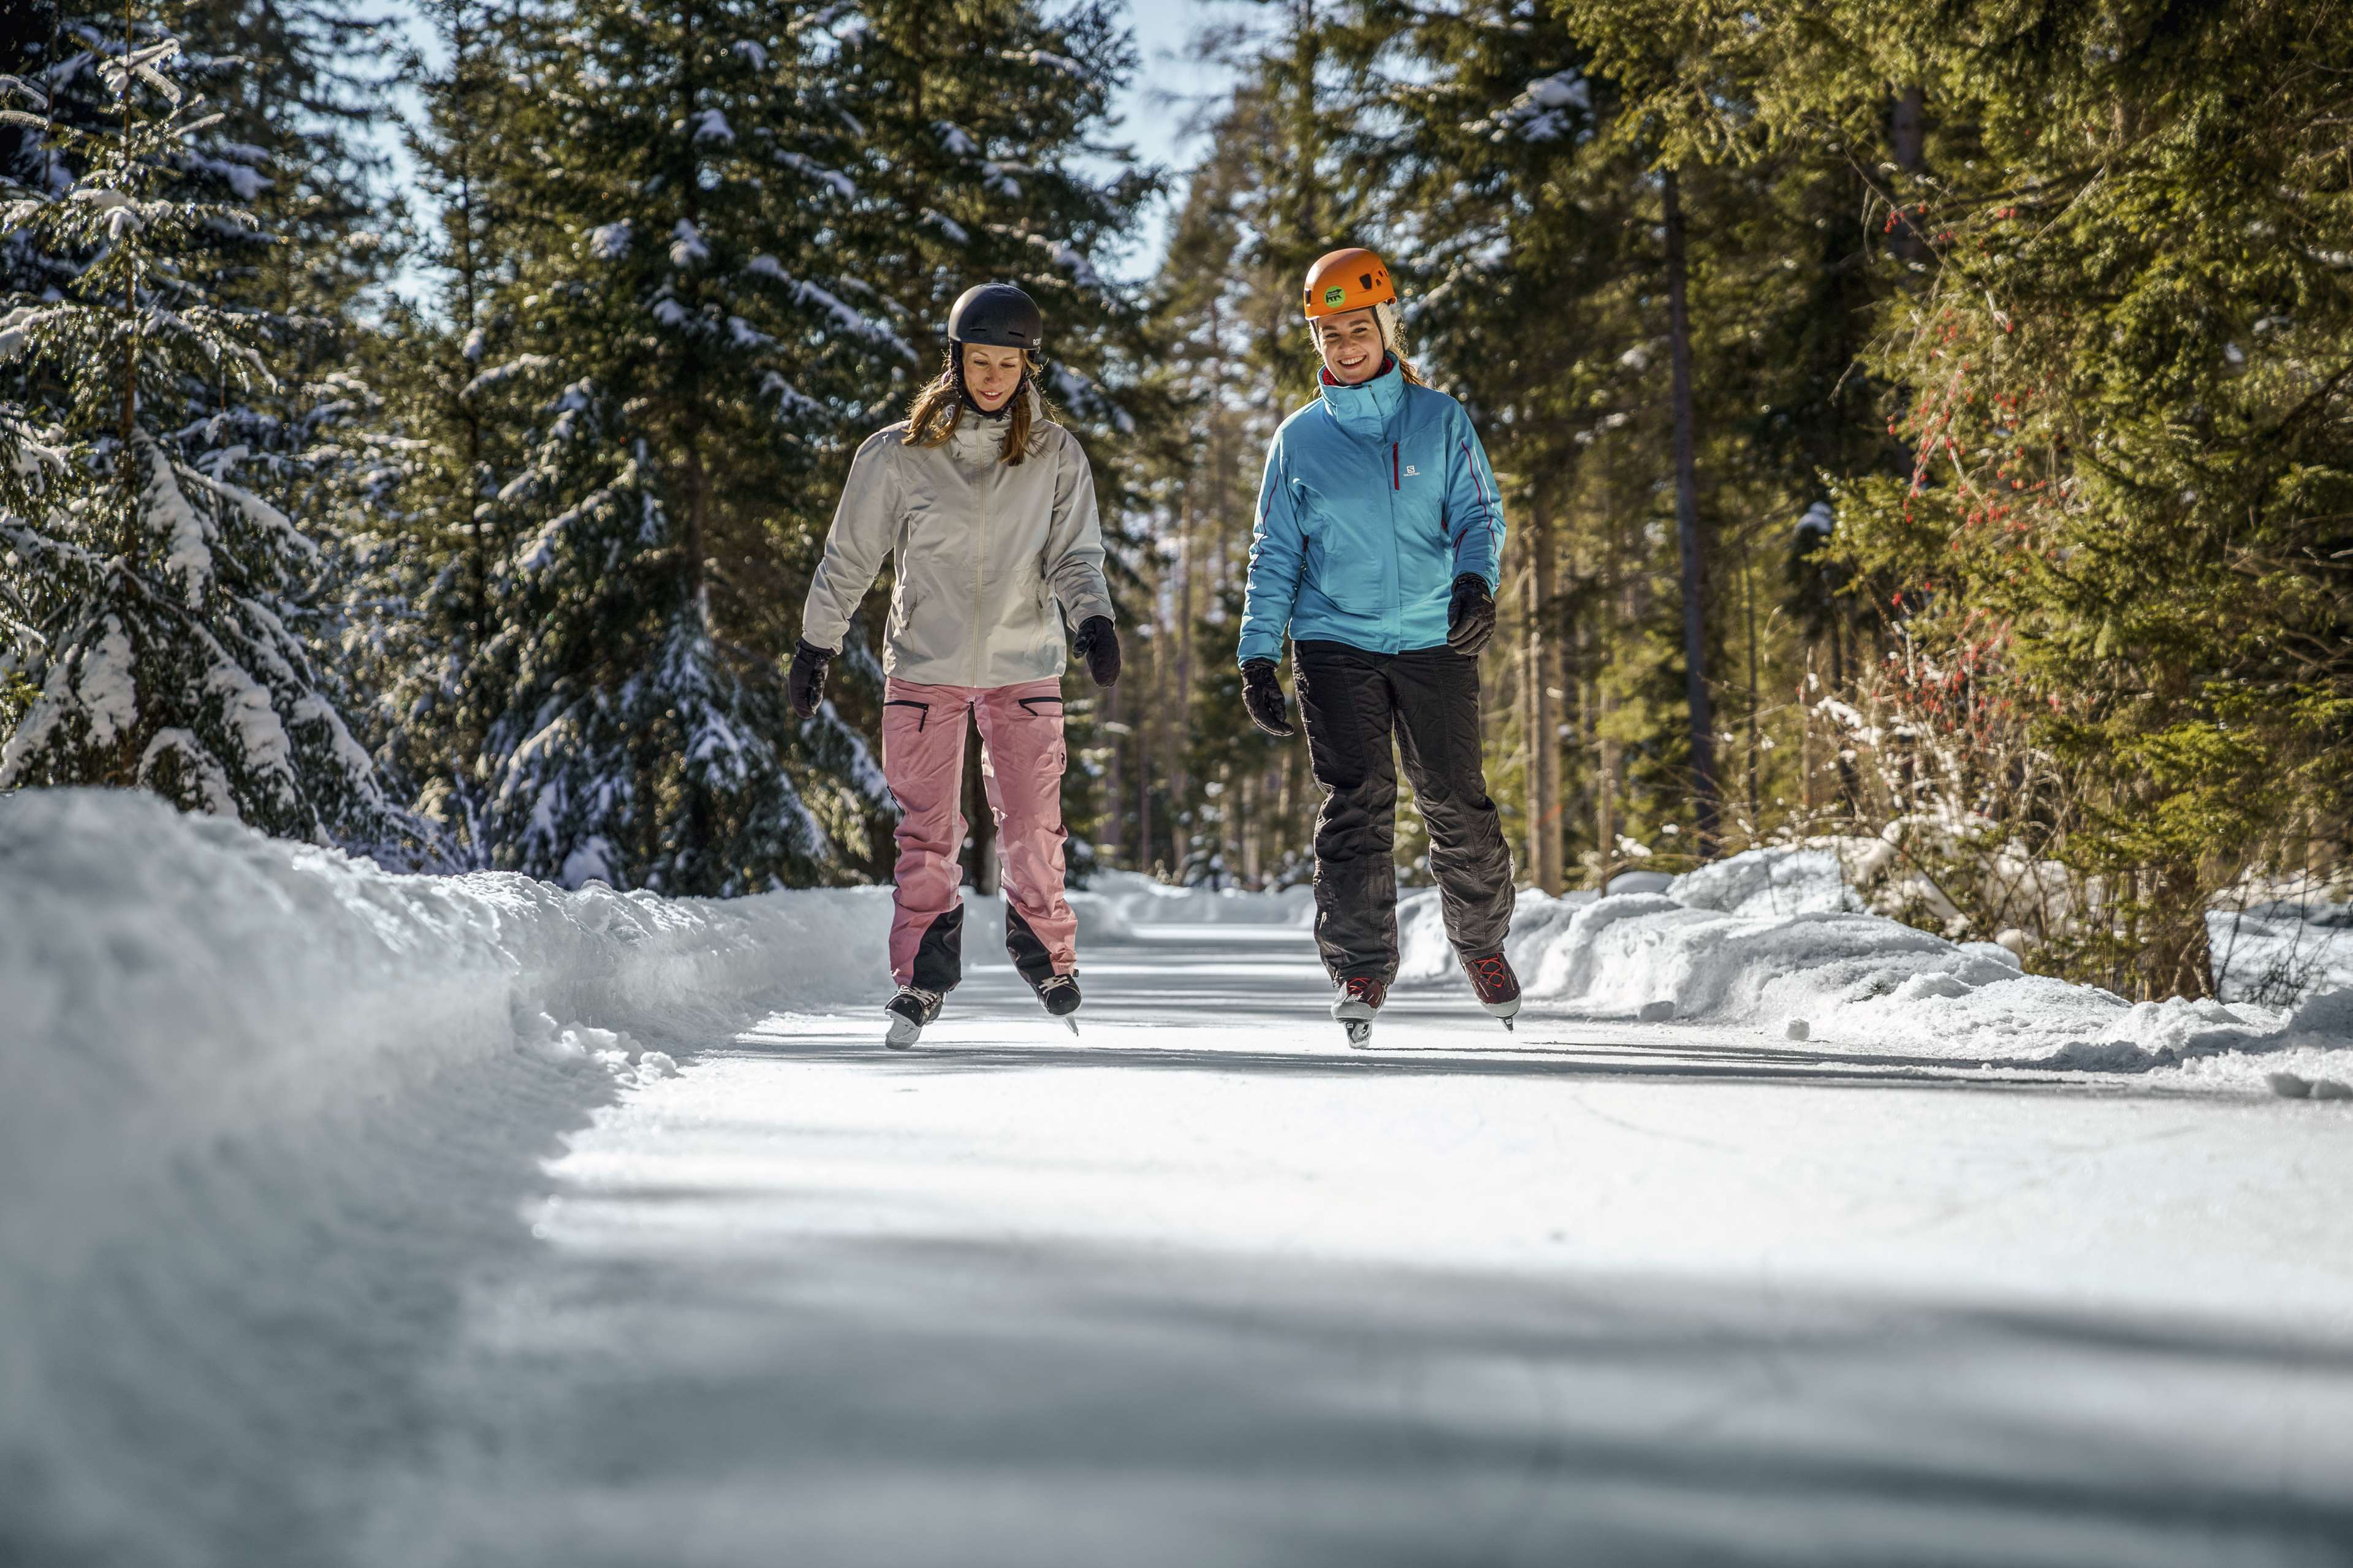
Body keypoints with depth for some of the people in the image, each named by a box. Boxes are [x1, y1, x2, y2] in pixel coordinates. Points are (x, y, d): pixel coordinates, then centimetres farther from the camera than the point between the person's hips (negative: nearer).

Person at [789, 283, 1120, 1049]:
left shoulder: (1057, 455, 1)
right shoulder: (901, 454, -3)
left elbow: (1074, 554, 1)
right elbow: (850, 556, 6)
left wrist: (1095, 619, -18)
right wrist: (816, 646, 8)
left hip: (1023, 663, 1)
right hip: (925, 664, 0)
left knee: (1032, 827, -1)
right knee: (927, 832, -1)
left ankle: (1048, 956, 18)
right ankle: (923, 975, 9)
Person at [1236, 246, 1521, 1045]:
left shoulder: (1439, 420, 7)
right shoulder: (1299, 439, 9)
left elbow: (1478, 511, 1)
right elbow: (1274, 556, 10)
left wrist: (1476, 581, -20)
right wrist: (1257, 658, 1)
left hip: (1435, 642, 0)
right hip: (1335, 644, 0)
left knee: (1458, 803, 0)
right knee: (1357, 801, -10)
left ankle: (1483, 943, 21)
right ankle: (1359, 967, -5)